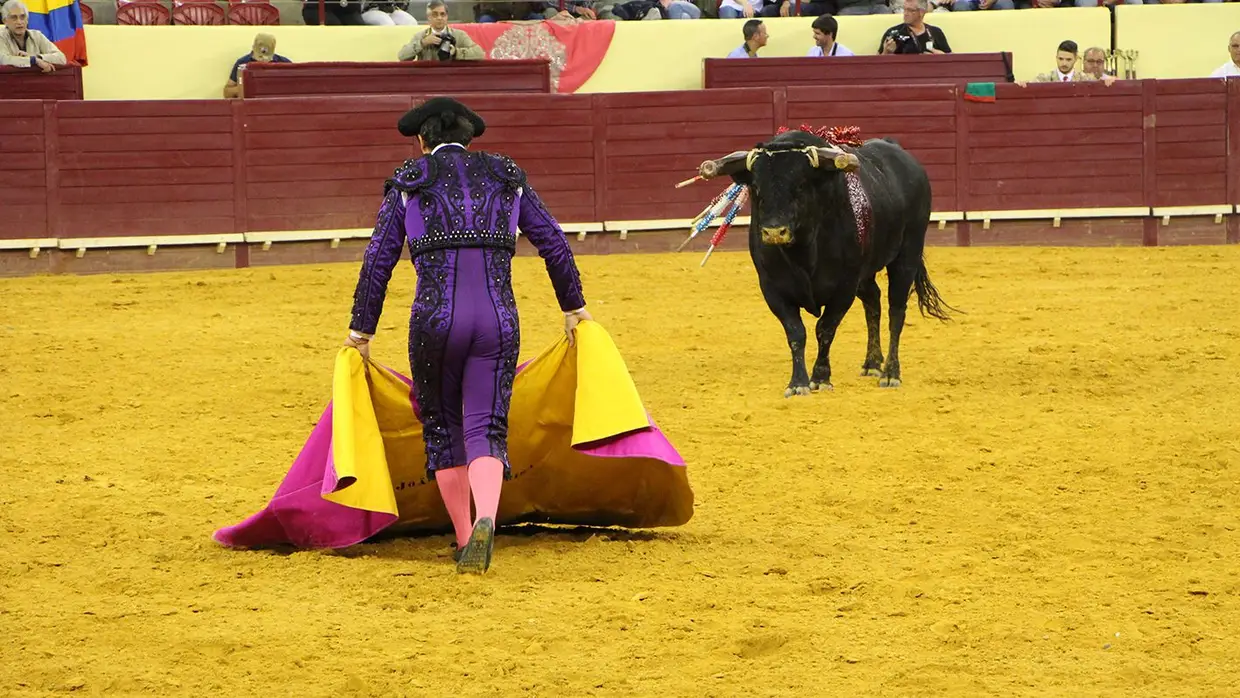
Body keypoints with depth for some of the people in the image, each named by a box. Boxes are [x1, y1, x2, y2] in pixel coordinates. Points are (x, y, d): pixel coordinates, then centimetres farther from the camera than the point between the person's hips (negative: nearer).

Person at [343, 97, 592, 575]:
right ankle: (485, 522, -28)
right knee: (486, 429, 0)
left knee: (442, 427, 17)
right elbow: (554, 243, 17)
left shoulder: (406, 183, 10)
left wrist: (361, 332, 13)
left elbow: (378, 261, 8)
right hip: (499, 319, 1)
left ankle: (464, 540, 21)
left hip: (434, 319, -1)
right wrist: (573, 307, 28)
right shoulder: (506, 177, 16)